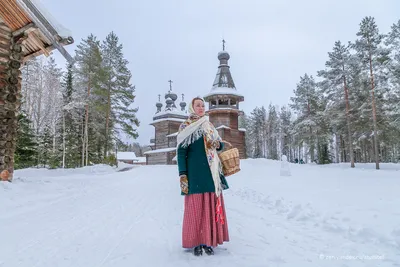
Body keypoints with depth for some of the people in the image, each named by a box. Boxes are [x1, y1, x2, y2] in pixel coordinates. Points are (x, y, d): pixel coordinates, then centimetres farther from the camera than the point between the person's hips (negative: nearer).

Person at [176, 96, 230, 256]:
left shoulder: (209, 126, 15)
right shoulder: (185, 127, -1)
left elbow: (220, 144, 22)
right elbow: (181, 152, -5)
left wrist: (218, 144, -4)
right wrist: (182, 175, -13)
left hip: (211, 171, 5)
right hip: (195, 171, -5)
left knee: (211, 205, 7)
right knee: (195, 206, -1)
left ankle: (209, 240, 18)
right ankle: (196, 242, 12)